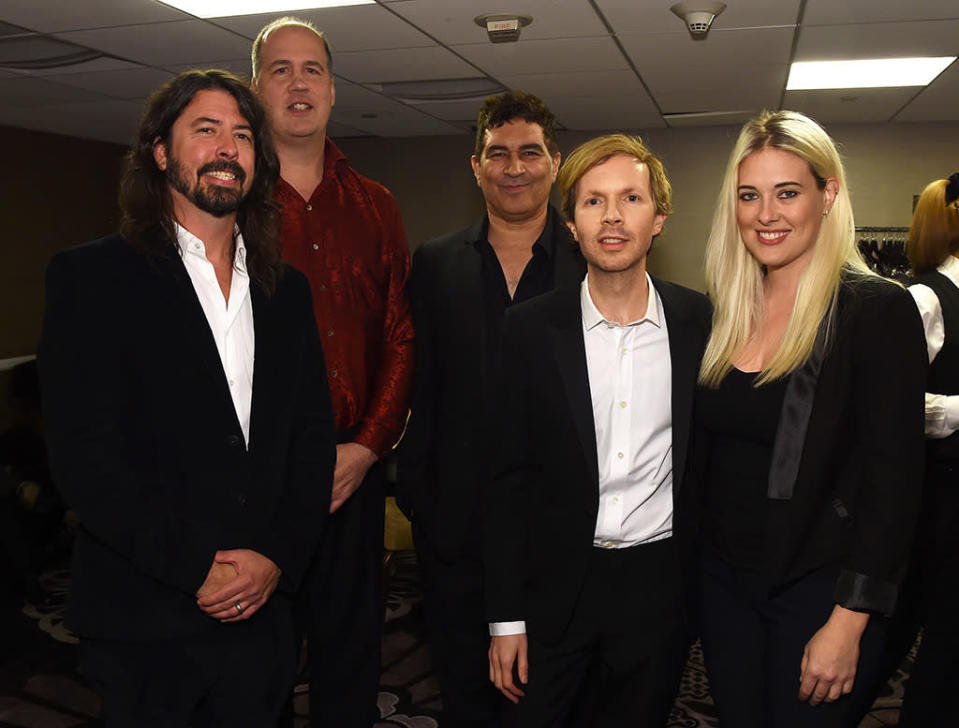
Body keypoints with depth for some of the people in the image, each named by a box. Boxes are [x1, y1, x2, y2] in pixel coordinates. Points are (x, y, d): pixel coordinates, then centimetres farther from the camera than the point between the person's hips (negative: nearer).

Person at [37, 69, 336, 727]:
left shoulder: (287, 290, 9)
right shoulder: (92, 277, -4)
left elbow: (314, 438, 7)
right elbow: (83, 454, -12)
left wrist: (278, 561, -5)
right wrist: (199, 567, -16)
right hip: (145, 625, -4)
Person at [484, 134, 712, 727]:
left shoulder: (702, 324, -4)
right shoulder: (531, 329, -6)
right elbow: (509, 477, -3)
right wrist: (507, 616, -4)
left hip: (659, 584, 1)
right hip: (556, 583, 0)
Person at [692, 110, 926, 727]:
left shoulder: (878, 310, -12)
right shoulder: (726, 314, 4)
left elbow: (891, 482, -15)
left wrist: (848, 625, -17)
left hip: (818, 592, -5)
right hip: (725, 579, 5)